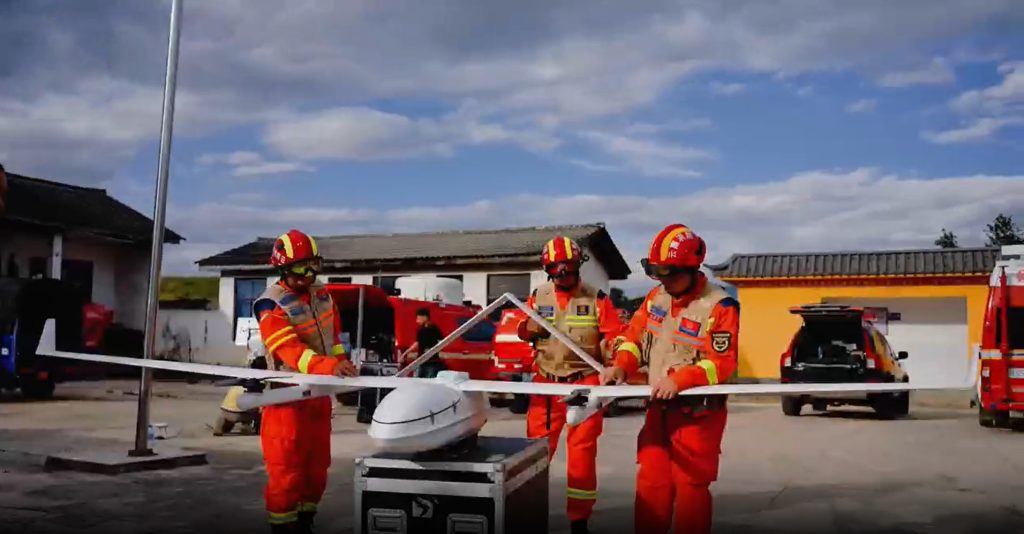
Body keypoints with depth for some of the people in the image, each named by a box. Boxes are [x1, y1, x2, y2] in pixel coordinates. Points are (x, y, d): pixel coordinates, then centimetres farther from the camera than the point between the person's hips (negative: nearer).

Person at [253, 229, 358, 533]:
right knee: (286, 468, -5)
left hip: (318, 392, 8)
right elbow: (290, 350, -31)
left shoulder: (322, 295, 5)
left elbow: (334, 336, 16)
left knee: (317, 465, 14)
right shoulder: (271, 306, -19)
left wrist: (342, 366, 9)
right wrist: (329, 367, -44)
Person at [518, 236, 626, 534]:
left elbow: (616, 336, -4)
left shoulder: (596, 299, -4)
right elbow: (523, 332, 17)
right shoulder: (538, 297, 6)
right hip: (546, 383, 3)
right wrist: (528, 329, -6)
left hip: (585, 384, -2)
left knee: (582, 452, 3)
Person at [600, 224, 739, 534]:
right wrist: (621, 367, -9)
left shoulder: (719, 307, -15)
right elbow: (636, 337, 10)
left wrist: (679, 381, -31)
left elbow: (722, 363, -20)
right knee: (650, 483, 12)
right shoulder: (656, 298, 6)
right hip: (658, 409, 6)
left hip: (697, 414, -6)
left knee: (691, 487, 2)